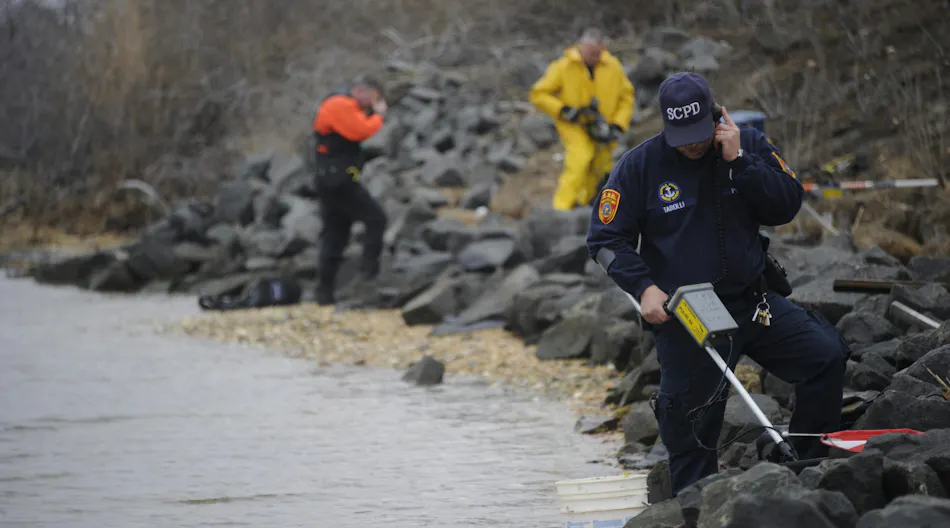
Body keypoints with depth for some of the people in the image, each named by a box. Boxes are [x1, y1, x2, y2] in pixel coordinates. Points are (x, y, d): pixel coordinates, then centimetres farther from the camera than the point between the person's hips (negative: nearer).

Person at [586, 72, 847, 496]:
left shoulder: (748, 145, 0)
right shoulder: (639, 165, -7)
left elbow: (787, 206, -9)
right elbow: (606, 239, -4)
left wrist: (738, 161, -18)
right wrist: (643, 288, -18)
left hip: (751, 301, 3)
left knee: (827, 355, -11)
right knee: (691, 430, 2)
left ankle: (807, 465, 2)